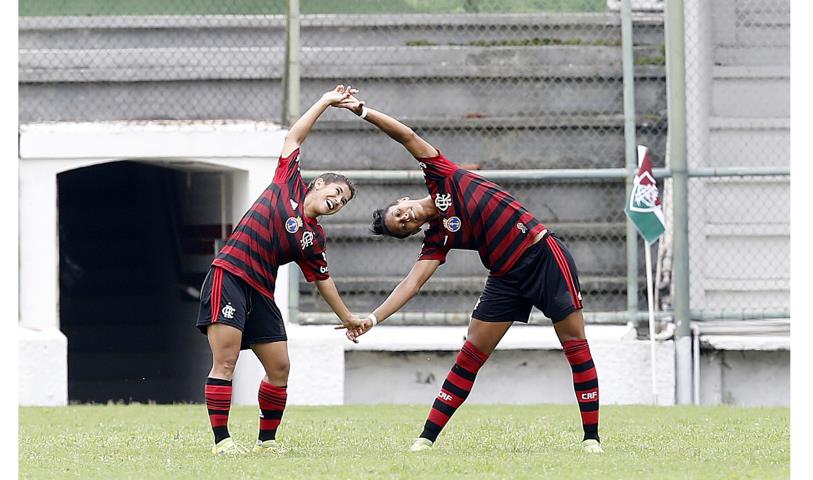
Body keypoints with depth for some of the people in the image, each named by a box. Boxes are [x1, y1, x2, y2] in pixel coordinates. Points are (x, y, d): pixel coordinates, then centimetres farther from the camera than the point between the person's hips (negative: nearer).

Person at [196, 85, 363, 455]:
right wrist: (326, 102, 13)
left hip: (260, 294, 6)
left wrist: (347, 317, 26)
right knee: (225, 362, -13)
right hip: (229, 275, -6)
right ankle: (221, 440, -16)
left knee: (279, 367, 2)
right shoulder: (288, 185, 5)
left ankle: (267, 440, 16)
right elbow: (294, 137, 12)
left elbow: (323, 280, 24)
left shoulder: (313, 238, 15)